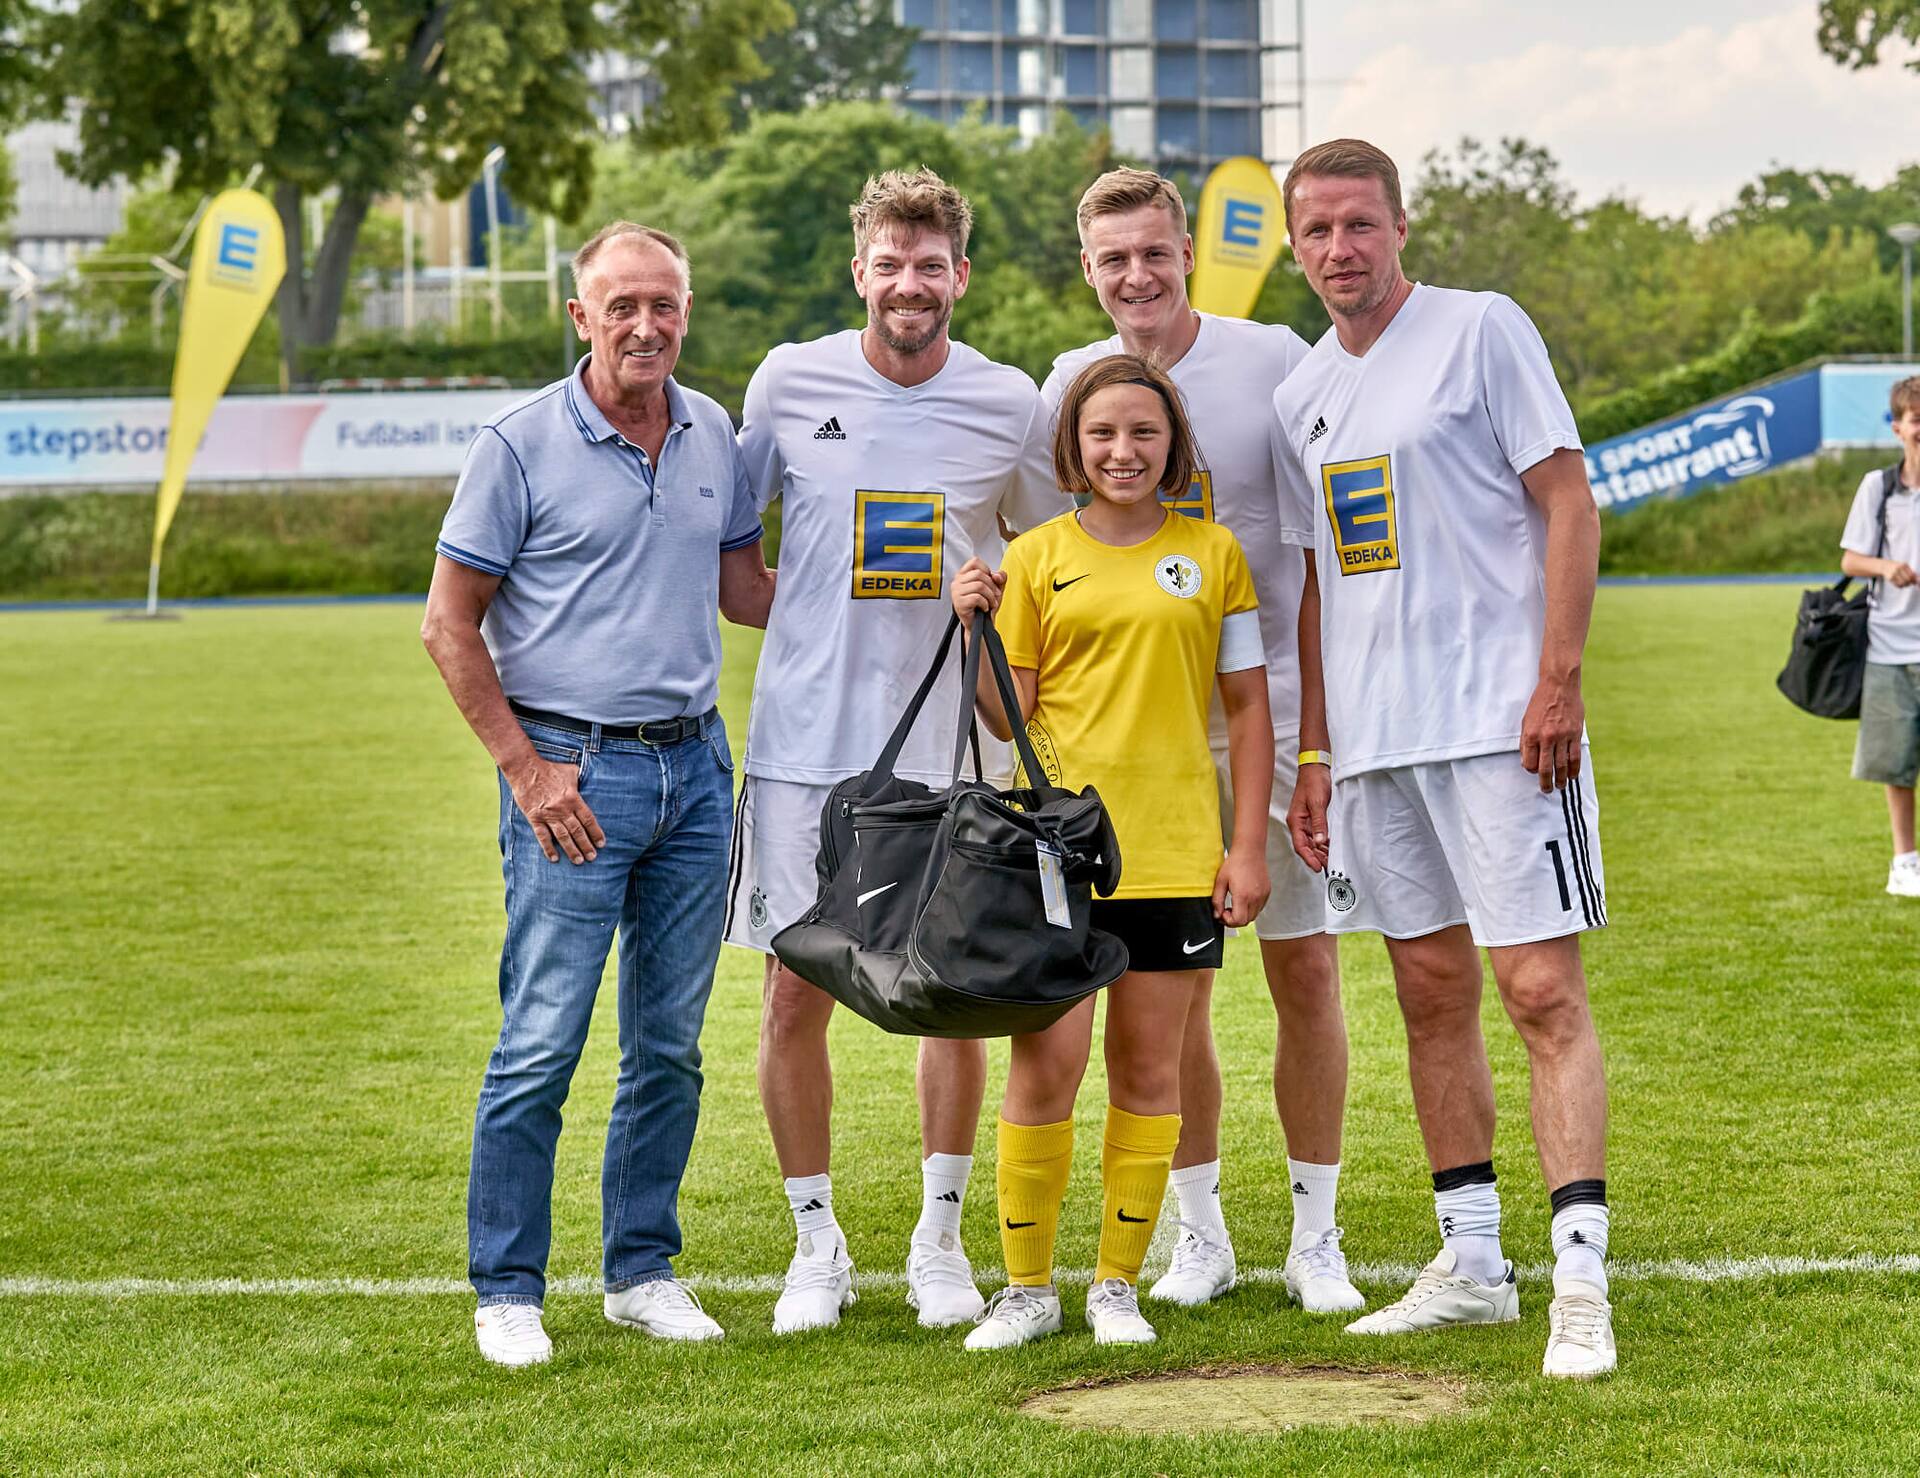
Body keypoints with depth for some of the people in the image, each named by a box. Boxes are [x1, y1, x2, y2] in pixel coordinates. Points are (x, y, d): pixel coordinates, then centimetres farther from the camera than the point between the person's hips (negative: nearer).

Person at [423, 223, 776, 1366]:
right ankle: (508, 1289, 4)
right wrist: (524, 769, -9)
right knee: (541, 1045, -6)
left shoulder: (714, 436, 9)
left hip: (694, 765, 5)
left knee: (670, 1044, 10)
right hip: (575, 773, -5)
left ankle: (644, 1269, 21)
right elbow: (450, 625, -3)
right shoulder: (521, 444, -6)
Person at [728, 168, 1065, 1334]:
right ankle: (819, 1246, 15)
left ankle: (942, 1239, 20)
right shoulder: (791, 383, 0)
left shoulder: (1011, 405, 1)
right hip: (805, 740, 0)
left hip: (946, 746, 1)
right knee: (798, 993, 1)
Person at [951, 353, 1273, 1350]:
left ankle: (1118, 1284, 16)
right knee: (1045, 1062, -5)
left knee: (1147, 1069, 5)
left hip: (1173, 851, 1)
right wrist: (974, 629, -11)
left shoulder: (1211, 552, 8)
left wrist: (1249, 847, 4)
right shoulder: (1037, 558, 6)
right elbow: (1010, 718, 4)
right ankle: (1027, 1286, 8)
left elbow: (1247, 707, 9)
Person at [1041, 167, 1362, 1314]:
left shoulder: (1273, 360, -4)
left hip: (1274, 711, -2)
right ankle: (1202, 1233, 17)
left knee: (1306, 970, 0)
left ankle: (1316, 1238, 12)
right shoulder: (1073, 383, 5)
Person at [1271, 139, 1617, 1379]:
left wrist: (1558, 682, -15)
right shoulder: (1302, 397, 15)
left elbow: (1569, 503, -7)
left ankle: (1582, 1277, -12)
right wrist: (1314, 754, 14)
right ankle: (1473, 1264, 17)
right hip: (1376, 738, 7)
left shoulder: (1482, 330, -2)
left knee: (1543, 987, -10)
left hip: (1498, 719, -7)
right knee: (1434, 994, 10)